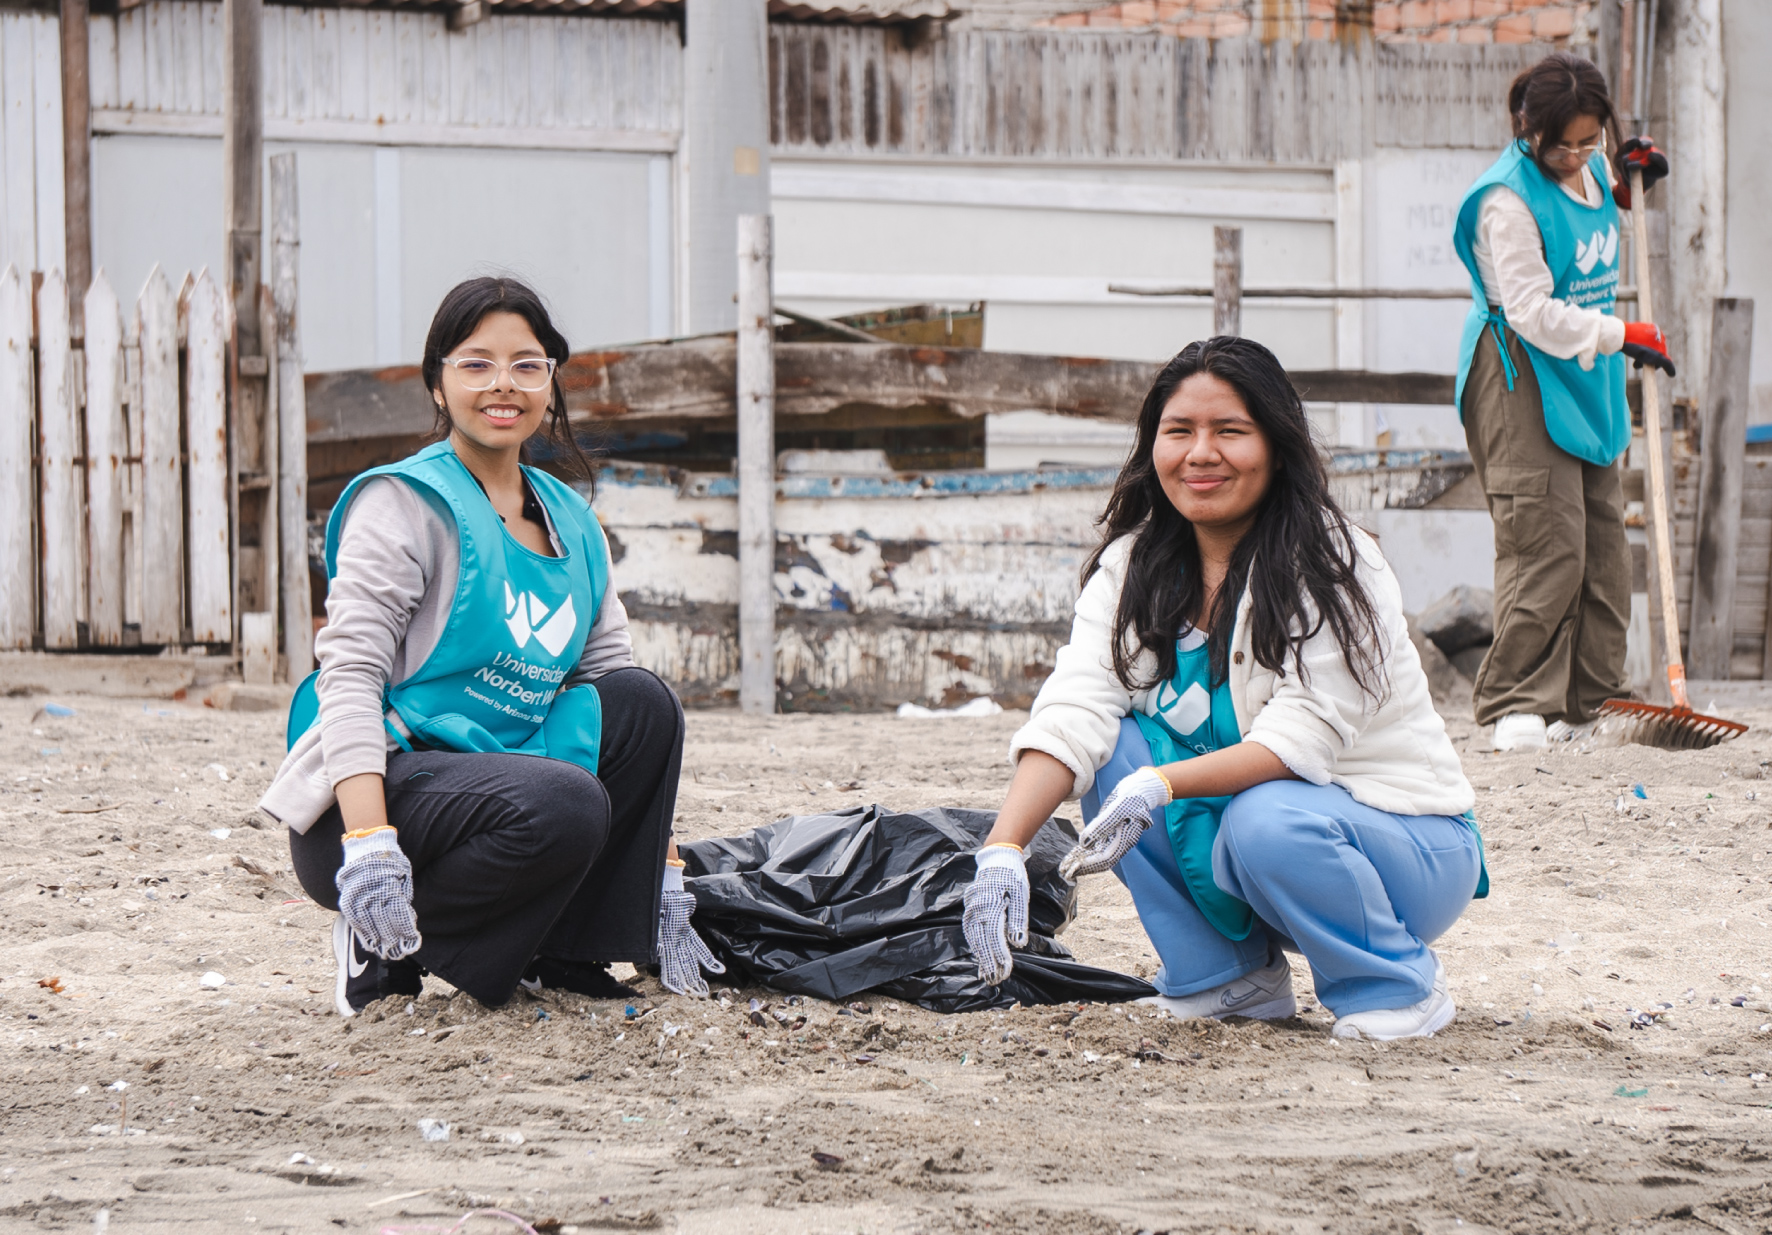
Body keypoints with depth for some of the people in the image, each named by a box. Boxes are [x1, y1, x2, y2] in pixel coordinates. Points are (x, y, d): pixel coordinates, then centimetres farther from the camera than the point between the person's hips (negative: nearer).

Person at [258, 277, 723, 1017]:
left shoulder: (571, 525, 15)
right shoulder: (406, 502, -6)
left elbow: (617, 681, 16)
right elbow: (350, 673, -16)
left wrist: (663, 882, 10)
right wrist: (369, 844, -30)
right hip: (379, 789, -7)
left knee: (644, 704, -8)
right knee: (562, 806, -32)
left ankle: (559, 953, 0)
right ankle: (387, 950, -9)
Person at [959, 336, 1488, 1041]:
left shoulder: (1331, 565, -19)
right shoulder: (1133, 565, -2)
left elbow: (1299, 743, -27)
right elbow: (1074, 711, -16)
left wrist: (1159, 787, -42)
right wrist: (1003, 849, -32)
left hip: (1414, 847, -6)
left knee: (1267, 824, -35)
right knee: (1118, 748, -16)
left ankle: (1397, 982, -7)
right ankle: (1231, 974, -1)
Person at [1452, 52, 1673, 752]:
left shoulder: (1588, 170, 6)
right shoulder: (1509, 197, -19)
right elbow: (1532, 311, -22)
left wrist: (1628, 187, 10)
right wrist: (1620, 336, -22)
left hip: (1586, 377, 9)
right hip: (1524, 379, -9)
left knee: (1603, 532, 9)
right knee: (1546, 539, -15)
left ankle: (1594, 694, 16)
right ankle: (1515, 702, -11)